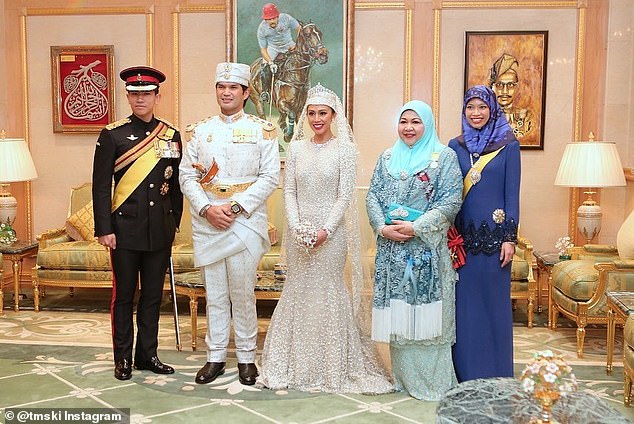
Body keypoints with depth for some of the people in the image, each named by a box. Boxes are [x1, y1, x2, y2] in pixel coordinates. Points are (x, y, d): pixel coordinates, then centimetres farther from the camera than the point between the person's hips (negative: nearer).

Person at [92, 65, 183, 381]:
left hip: (160, 230, 3)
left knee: (153, 295, 11)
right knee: (124, 296, 6)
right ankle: (123, 358, 20)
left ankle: (148, 354, 24)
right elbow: (100, 186, -5)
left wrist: (174, 223, 12)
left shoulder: (172, 135, 7)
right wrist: (104, 230, -10)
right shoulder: (113, 135, -3)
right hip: (126, 228, -3)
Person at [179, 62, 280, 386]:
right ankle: (215, 357, 21)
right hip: (206, 223, 3)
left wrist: (235, 207, -13)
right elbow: (186, 175, 6)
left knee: (243, 293, 2)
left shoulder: (262, 130, 3)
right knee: (214, 294, 9)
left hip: (245, 223, -3)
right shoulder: (200, 130, 11)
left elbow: (270, 177, -5)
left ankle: (246, 357, 17)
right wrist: (207, 209, -9)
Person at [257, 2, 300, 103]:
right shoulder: (262, 29, -21)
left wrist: (296, 44, -16)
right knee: (265, 67, -21)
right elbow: (263, 49, -15)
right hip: (273, 48, 0)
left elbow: (299, 29, -6)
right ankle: (265, 91, -7)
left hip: (288, 46, 1)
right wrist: (270, 62, -30)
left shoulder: (286, 18, -23)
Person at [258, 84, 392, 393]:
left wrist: (325, 230, -15)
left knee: (328, 291, 1)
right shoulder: (296, 148, 8)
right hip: (299, 231, 3)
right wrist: (297, 226, -8)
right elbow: (289, 191, 5)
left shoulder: (345, 148, -2)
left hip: (331, 231, -3)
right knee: (298, 290, 7)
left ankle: (332, 365, 15)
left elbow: (345, 195, -6)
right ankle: (296, 364, 20)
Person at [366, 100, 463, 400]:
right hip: (391, 247, 4)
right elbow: (372, 195, 9)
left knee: (427, 314, -1)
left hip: (427, 248, -4)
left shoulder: (444, 156, 1)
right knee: (397, 311, 7)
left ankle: (432, 381, 11)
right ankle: (403, 377, 20)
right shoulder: (387, 157, 14)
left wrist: (416, 227, -15)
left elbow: (451, 201, -8)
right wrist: (382, 227, -8)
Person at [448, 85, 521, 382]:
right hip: (463, 234, 3)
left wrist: (510, 237, -8)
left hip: (495, 233, -3)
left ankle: (495, 374, 18)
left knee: (494, 300, 4)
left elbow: (512, 193, -3)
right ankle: (464, 372, 20)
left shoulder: (508, 145, 0)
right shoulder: (456, 146, 8)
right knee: (463, 300, 7)